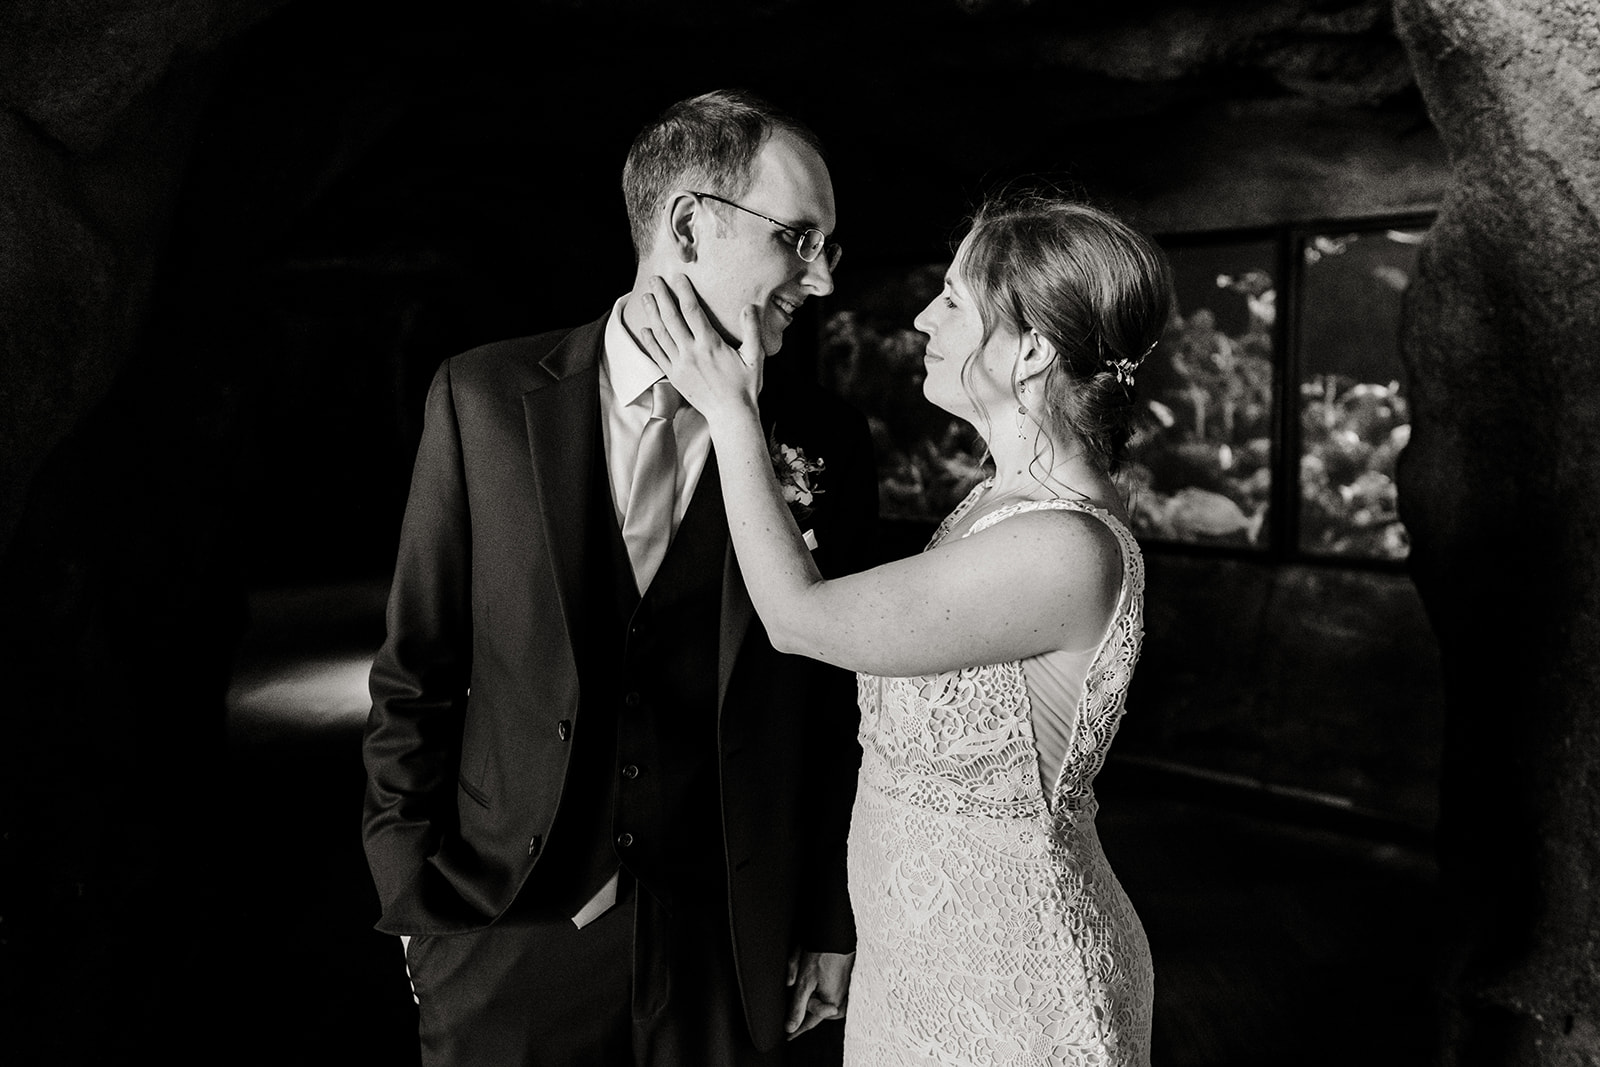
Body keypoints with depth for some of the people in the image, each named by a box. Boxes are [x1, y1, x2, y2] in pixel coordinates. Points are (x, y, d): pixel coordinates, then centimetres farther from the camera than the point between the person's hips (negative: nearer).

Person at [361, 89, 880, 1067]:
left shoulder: (826, 443, -5)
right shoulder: (484, 398, -7)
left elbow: (843, 710, 0)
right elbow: (416, 670, -1)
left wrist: (832, 924, 3)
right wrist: (414, 898, -1)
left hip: (728, 943, 1)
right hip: (508, 930, 0)